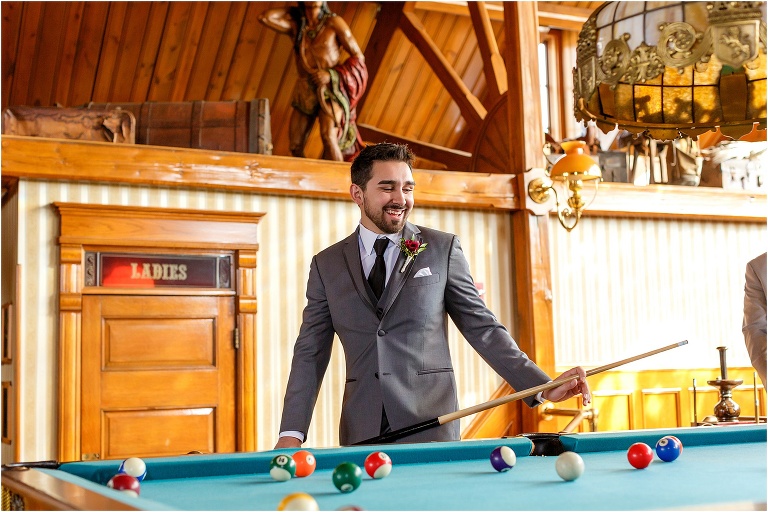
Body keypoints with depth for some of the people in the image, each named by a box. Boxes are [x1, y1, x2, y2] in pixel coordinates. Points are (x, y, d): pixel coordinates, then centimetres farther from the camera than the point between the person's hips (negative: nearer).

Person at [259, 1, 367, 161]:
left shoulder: (334, 23, 0)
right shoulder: (295, 25, 11)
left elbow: (358, 57, -1)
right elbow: (264, 17, -2)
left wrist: (331, 75, -15)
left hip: (331, 89, -5)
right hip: (305, 93, 5)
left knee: (328, 138, -28)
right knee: (295, 146, 3)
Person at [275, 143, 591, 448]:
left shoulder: (443, 249, 4)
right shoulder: (327, 264, 8)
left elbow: (481, 328, 4)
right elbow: (310, 353, 7)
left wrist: (544, 387, -5)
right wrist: (292, 433, -3)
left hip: (431, 428, -1)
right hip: (361, 435, 2)